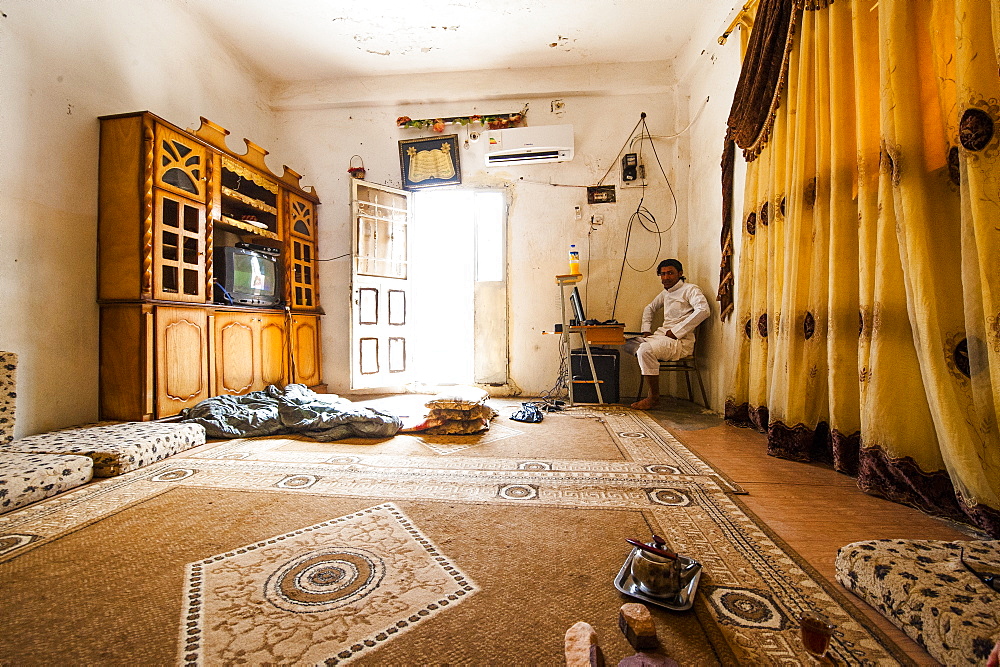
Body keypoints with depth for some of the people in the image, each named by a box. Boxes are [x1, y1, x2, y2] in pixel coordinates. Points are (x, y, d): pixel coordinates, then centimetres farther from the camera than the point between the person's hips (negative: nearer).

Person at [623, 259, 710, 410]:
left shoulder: (690, 289, -4)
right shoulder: (666, 293, 21)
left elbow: (703, 310, -22)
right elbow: (649, 308, 35)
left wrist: (676, 332, -22)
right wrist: (646, 330, 18)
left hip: (681, 342, -9)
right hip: (661, 336, 9)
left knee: (646, 350, -32)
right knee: (629, 344, 0)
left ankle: (653, 397, -18)